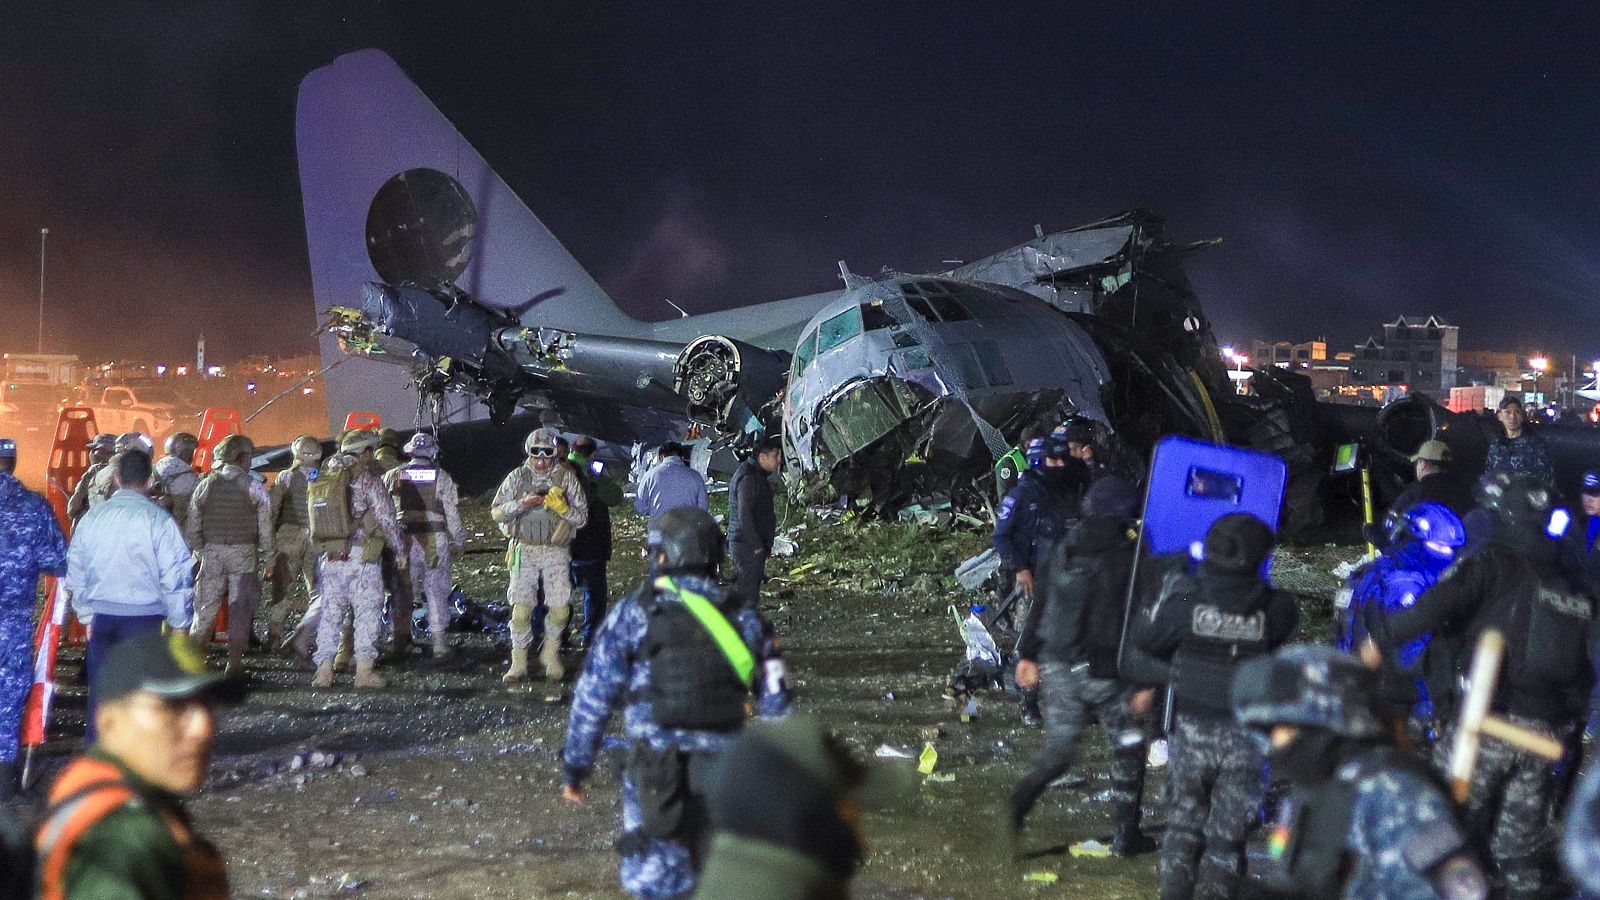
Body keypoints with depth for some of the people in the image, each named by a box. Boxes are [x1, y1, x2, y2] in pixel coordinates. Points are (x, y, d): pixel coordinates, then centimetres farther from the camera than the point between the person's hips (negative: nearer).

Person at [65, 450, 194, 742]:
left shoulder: (92, 517, 4)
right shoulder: (158, 520, -10)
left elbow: (74, 573, 13)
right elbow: (176, 576, -9)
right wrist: (179, 624, 2)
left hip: (101, 619, 4)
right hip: (144, 618, -4)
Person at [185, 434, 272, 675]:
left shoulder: (206, 484, 3)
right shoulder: (253, 486, -4)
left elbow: (192, 524, 6)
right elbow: (265, 525, -2)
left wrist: (197, 548, 18)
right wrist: (268, 555, 6)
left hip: (212, 551, 2)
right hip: (244, 552, -2)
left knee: (206, 604, 9)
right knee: (240, 607, 3)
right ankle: (235, 660, 3)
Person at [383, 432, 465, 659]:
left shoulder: (394, 476, 3)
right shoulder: (442, 477, -1)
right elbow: (452, 513, -1)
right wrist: (458, 541, 9)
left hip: (404, 540, 1)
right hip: (435, 541, -1)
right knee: (437, 591, 4)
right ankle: (439, 641, 4)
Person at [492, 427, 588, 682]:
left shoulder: (566, 477, 4)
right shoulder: (517, 477, 5)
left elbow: (582, 517, 3)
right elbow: (496, 512, 1)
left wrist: (561, 507, -17)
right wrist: (522, 503, -15)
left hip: (556, 553, 0)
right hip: (524, 550, 0)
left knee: (560, 609, -5)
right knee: (521, 608, -7)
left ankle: (550, 653, 20)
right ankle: (518, 663, 3)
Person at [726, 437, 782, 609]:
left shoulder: (758, 475, 16)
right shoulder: (748, 478, -18)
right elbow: (744, 515, -23)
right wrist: (757, 546, -20)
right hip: (748, 545, -11)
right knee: (748, 592, -10)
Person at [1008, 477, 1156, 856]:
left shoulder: (1066, 551, 5)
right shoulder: (1130, 560, -12)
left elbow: (1041, 606, 10)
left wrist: (1027, 655, 18)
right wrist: (1147, 683, -11)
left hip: (1059, 666, 5)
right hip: (1107, 673, -5)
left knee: (1060, 748, 15)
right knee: (1128, 753, 12)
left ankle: (1029, 789, -13)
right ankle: (1125, 835, 17)